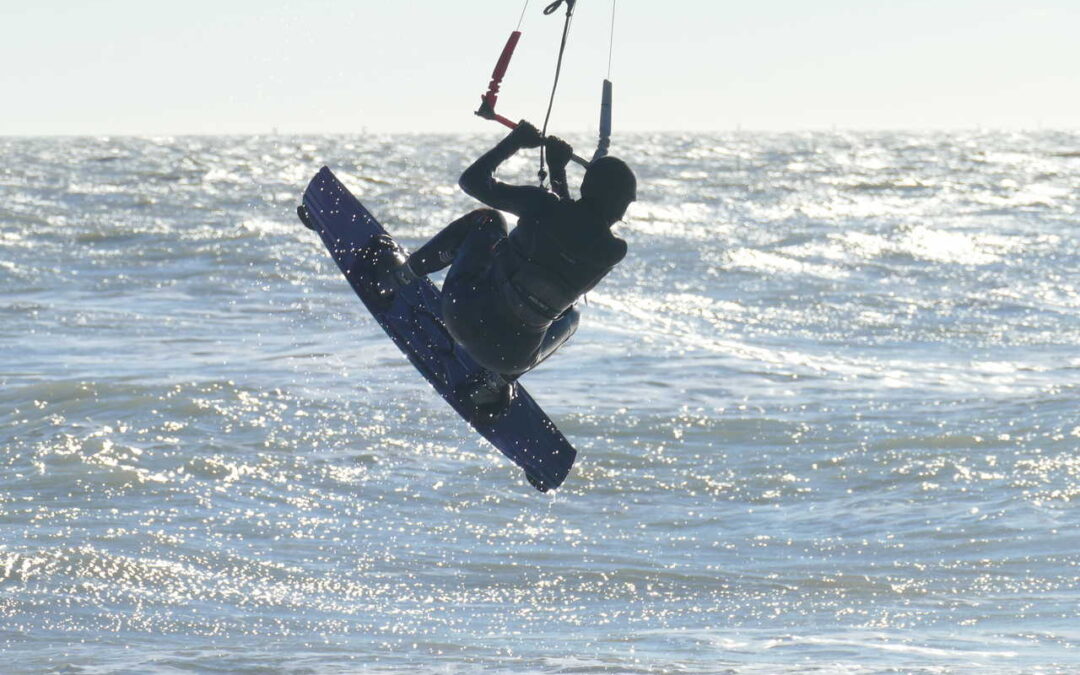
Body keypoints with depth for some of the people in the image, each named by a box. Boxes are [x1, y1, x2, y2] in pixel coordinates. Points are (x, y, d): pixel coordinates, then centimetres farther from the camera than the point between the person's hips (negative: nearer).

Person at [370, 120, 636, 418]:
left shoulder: (541, 207, -17)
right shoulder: (612, 252, -12)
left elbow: (473, 180, -1)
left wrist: (514, 142, 11)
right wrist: (558, 170, 19)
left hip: (462, 313, 0)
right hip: (514, 357, 0)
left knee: (486, 219, 24)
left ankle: (402, 274, 30)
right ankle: (497, 382, 17)